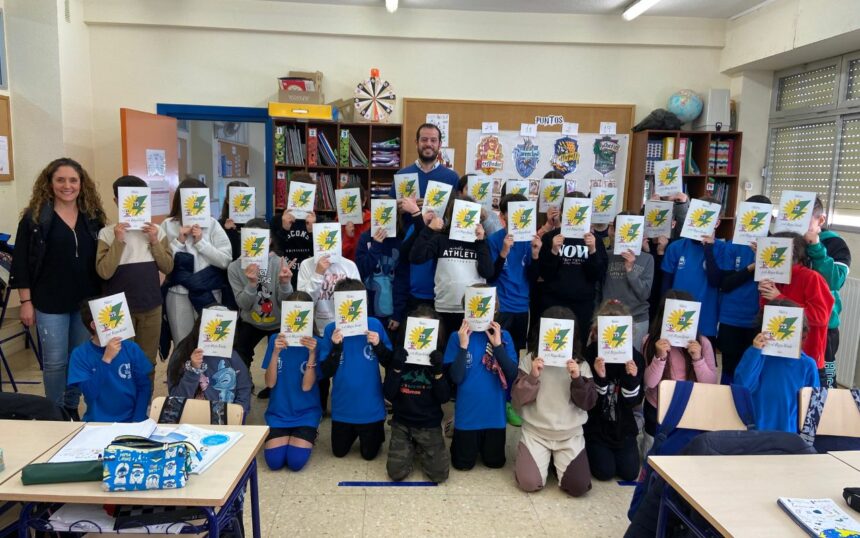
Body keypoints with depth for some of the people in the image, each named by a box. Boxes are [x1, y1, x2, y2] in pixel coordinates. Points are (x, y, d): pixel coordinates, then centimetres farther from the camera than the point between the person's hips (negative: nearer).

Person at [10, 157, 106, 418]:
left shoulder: (92, 216, 5)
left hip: (87, 302, 3)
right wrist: (26, 302, -8)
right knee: (55, 362, 4)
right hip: (50, 303, -3)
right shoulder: (35, 217, -4)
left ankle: (72, 408, 29)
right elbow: (21, 263, -4)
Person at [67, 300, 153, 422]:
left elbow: (144, 387, 1)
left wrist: (137, 420, -9)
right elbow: (90, 394, -13)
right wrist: (106, 359, -20)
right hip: (97, 422, 0)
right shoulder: (80, 354, -5)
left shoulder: (131, 348, -2)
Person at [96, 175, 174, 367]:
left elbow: (168, 267, 0)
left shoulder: (156, 231, 3)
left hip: (151, 306, 2)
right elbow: (104, 272, -14)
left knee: (148, 360, 13)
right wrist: (118, 241, -18)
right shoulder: (107, 233, -6)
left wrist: (154, 242, -11)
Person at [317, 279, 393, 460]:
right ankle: (354, 432, 46)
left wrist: (379, 345, -24)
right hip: (342, 406, 1)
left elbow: (389, 363, -6)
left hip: (371, 406, -1)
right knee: (339, 452, 17)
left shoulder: (375, 325, -12)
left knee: (369, 453, 13)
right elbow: (326, 372, -12)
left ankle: (376, 431, 43)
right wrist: (336, 346, -26)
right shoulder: (331, 329, -11)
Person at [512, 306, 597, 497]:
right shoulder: (530, 360, -5)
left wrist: (577, 379, -21)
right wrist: (532, 377, -24)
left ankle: (558, 458, 19)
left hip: (570, 435, 1)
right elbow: (517, 399, -8)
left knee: (578, 486, -13)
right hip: (535, 433, -1)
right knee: (529, 482, -16)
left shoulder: (581, 365, -1)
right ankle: (544, 457, 17)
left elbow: (588, 403, -5)